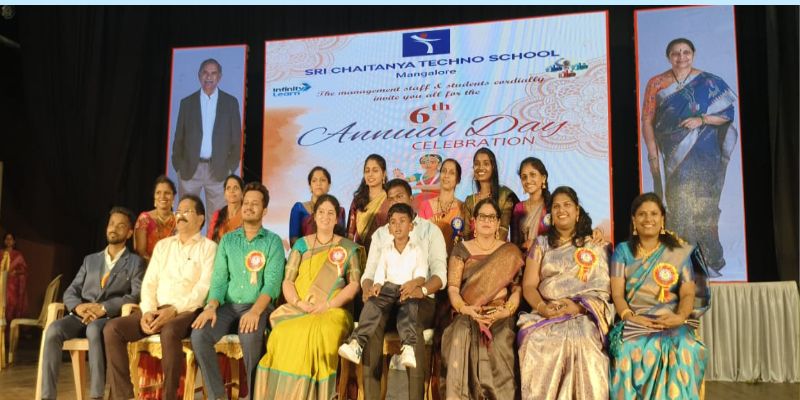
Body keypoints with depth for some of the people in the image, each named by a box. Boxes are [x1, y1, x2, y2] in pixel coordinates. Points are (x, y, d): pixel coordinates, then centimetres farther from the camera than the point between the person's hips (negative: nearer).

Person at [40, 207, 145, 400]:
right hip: (81, 316, 4)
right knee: (53, 330, -28)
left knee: (94, 329, -38)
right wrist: (78, 306, -10)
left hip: (110, 318, -4)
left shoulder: (135, 262, 10)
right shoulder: (90, 260, 23)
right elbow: (70, 291, 15)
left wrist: (103, 308, -17)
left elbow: (137, 295, -4)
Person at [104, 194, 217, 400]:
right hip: (155, 310, 6)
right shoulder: (163, 245, 20)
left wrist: (174, 310, -21)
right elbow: (149, 282, 12)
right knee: (112, 328, -17)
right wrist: (148, 311, -7)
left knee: (169, 332, -38)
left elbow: (204, 289, -9)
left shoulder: (208, 248, 3)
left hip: (186, 311, -5)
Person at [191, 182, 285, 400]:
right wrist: (211, 306, -13)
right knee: (199, 334, -25)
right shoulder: (227, 240, 14)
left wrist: (255, 311, -26)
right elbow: (218, 279, 7)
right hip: (228, 305, 4)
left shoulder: (272, 241, 3)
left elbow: (272, 282, -9)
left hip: (257, 306, -3)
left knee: (250, 336, -36)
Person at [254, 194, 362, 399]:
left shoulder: (348, 248, 12)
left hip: (333, 310, -2)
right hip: (297, 310, 2)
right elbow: (287, 281, 10)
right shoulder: (301, 244, 16)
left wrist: (327, 305, -12)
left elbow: (354, 284, 3)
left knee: (320, 334, -36)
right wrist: (299, 303, -11)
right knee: (285, 334, -32)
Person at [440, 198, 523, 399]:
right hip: (467, 315, 0)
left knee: (498, 341, -31)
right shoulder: (461, 250, 12)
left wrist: (507, 311, -14)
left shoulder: (510, 252, 12)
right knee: (461, 336, -31)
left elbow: (516, 289, 5)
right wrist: (465, 309, -15)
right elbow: (452, 287, 3)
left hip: (499, 315, 0)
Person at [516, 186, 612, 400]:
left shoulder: (596, 244, 13)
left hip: (585, 313, -1)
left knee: (581, 340, -34)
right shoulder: (541, 243, 18)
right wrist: (542, 307, -13)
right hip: (547, 313, 2)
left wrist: (578, 307, -14)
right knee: (535, 340, -30)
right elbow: (529, 285, 9)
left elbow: (603, 286, 4)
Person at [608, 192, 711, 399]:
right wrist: (629, 316, -18)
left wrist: (680, 316, -19)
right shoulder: (623, 251, 12)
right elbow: (617, 293, 2)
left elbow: (688, 293, 3)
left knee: (681, 350, -33)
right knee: (630, 351, -33)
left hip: (671, 321, 0)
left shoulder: (680, 252, 12)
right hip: (635, 322, 0)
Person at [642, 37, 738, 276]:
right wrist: (653, 155, -5)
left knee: (703, 207, -1)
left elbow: (727, 114, 4)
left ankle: (708, 261, 7)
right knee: (676, 207, -4)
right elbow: (647, 120, 3)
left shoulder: (710, 82, 6)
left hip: (703, 157, 0)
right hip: (671, 158, 0)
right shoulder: (656, 84, 7)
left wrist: (702, 119, -14)